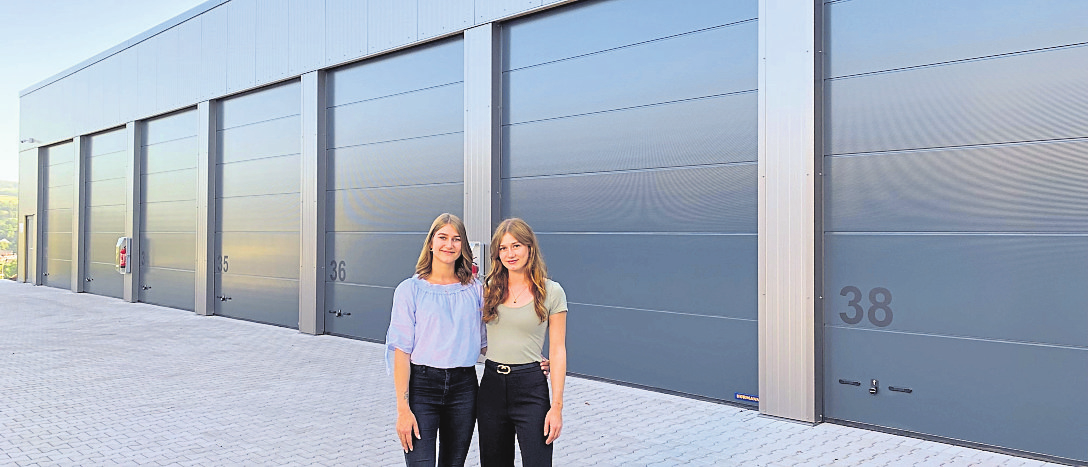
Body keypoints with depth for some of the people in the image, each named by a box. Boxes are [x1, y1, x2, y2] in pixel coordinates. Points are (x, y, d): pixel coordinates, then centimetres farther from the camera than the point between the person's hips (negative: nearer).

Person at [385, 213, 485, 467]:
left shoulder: (474, 290, 7)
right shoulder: (410, 289, -3)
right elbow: (401, 349, -6)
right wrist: (403, 408, -12)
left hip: (464, 387, 3)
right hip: (422, 386, -3)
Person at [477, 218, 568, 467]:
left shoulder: (551, 292, -4)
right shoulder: (489, 288, 5)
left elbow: (557, 351, -5)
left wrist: (557, 406, -9)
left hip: (531, 387, -3)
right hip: (491, 385, 4)